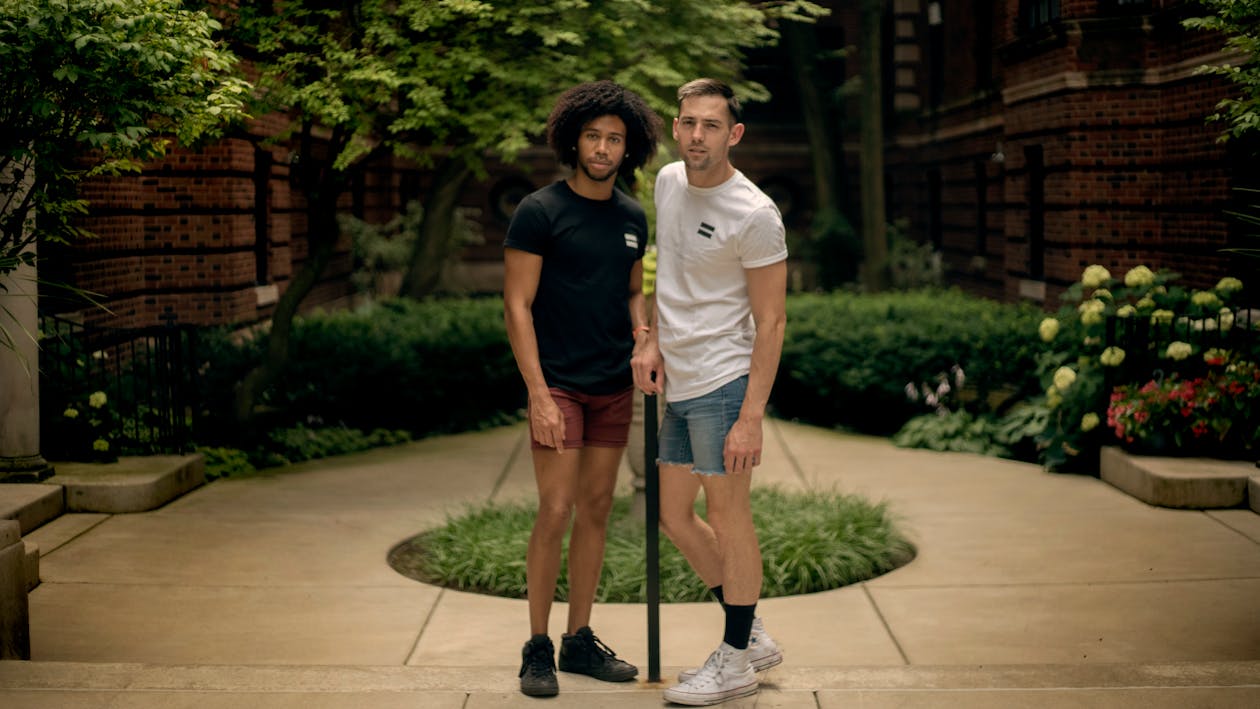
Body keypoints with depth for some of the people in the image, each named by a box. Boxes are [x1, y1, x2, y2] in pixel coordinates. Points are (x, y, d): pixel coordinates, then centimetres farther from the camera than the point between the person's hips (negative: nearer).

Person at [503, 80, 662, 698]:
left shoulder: (632, 218, 10)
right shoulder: (540, 212, -8)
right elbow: (517, 306, -10)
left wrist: (644, 337, -2)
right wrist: (539, 395, -16)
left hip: (615, 388, 6)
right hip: (560, 385, -6)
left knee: (596, 511, 9)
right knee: (556, 513, -8)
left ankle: (579, 640, 19)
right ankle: (537, 647, 5)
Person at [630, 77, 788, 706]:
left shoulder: (754, 215, -14)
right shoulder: (669, 182, 9)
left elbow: (770, 322, -13)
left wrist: (751, 417, -19)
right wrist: (653, 341, 9)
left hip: (724, 383, -8)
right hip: (678, 384, 8)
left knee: (727, 517, 0)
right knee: (675, 516, 13)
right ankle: (753, 635, 28)